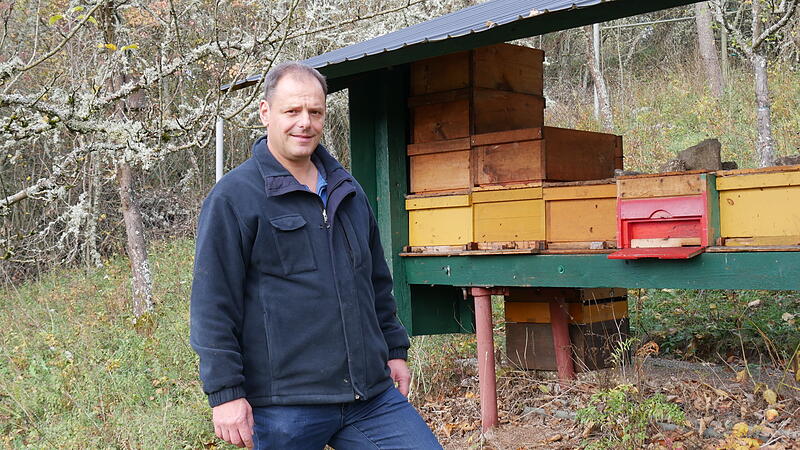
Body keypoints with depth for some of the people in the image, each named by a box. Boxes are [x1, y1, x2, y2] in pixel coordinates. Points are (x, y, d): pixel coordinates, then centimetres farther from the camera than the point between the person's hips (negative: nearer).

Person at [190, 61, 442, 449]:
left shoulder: (348, 191, 14)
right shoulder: (233, 197, -6)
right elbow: (213, 304, -10)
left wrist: (394, 349, 20)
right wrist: (225, 392, -13)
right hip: (283, 405, -5)